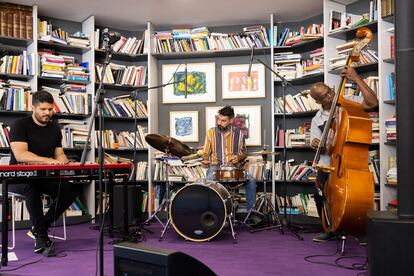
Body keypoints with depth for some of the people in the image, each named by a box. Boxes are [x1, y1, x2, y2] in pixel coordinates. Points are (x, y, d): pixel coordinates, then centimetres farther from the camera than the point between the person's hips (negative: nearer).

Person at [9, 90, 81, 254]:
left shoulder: (54, 128, 11)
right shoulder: (20, 125, -8)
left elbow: (60, 154, 13)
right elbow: (20, 155, -22)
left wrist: (67, 164, -11)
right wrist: (49, 160, -33)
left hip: (45, 177, 5)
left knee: (73, 188, -20)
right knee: (32, 186, -39)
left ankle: (39, 227, -8)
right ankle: (41, 235, -26)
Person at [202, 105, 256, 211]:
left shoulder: (238, 133, 4)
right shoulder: (211, 132, 2)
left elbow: (243, 153, 14)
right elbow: (206, 153, 8)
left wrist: (238, 157, -9)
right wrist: (205, 161, -14)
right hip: (215, 166, -1)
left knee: (251, 181, -22)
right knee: (209, 180, -34)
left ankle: (251, 210, -7)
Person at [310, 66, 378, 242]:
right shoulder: (317, 120, 10)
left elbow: (373, 103, -17)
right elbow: (319, 146, 6)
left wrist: (356, 79, -16)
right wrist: (316, 145, -19)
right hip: (327, 164, 4)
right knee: (320, 194, -9)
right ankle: (330, 230, 14)